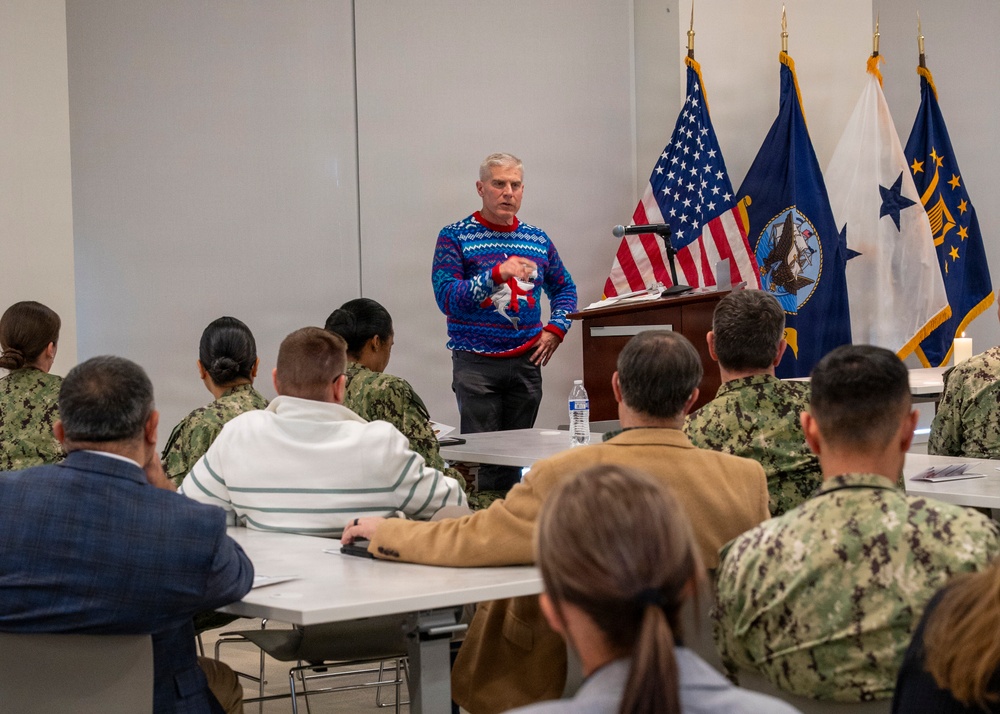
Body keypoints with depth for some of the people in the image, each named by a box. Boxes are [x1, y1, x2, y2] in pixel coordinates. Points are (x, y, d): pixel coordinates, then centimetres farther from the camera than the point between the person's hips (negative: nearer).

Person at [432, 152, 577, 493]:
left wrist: (555, 329, 8)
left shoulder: (538, 240, 12)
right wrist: (497, 275, -24)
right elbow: (447, 297, -12)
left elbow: (564, 287, 25)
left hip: (526, 362, 5)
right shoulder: (455, 237, -2)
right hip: (476, 363, -4)